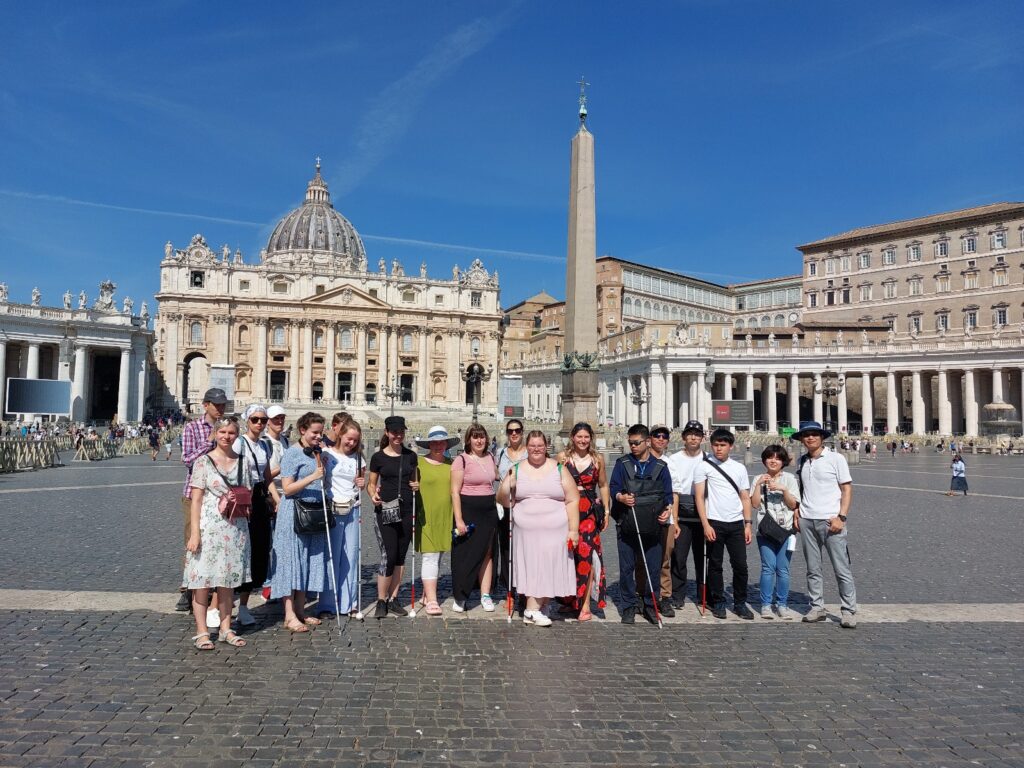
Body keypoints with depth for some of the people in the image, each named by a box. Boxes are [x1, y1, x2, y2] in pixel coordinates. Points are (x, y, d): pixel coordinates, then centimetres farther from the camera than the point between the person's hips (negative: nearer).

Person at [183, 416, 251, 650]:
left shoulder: (242, 462, 9)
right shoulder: (203, 461, -3)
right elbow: (196, 500, -7)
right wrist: (194, 532, -12)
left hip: (235, 527, 4)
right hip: (209, 527, -4)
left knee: (227, 580, 12)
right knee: (203, 578, -2)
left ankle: (225, 628, 22)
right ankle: (202, 632, 8)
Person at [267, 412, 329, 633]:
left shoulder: (316, 452, 13)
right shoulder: (292, 453, -10)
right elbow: (287, 488, -17)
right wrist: (313, 477, -24)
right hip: (294, 513, -7)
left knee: (309, 561, 10)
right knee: (292, 560, -2)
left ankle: (300, 611, 21)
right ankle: (289, 616, 3)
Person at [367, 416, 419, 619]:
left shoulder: (411, 456, 8)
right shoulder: (378, 457, 0)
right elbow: (371, 484, 6)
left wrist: (416, 485, -1)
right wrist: (373, 495, -14)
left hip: (406, 511, 3)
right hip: (384, 511, -3)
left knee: (400, 557, 8)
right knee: (388, 556, -7)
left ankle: (393, 599, 19)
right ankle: (381, 601, 7)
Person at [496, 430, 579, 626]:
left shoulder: (559, 469, 3)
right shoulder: (516, 470, 7)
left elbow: (572, 500, 1)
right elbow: (504, 501, 8)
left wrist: (573, 530, -6)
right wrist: (505, 488, -14)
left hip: (555, 531, 0)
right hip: (526, 531, 1)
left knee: (549, 569, 2)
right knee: (531, 568, 3)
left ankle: (533, 610, 16)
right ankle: (534, 610, 13)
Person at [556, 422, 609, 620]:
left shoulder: (597, 459, 5)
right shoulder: (562, 457, 3)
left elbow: (603, 486, 12)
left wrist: (606, 511, 10)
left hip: (589, 511, -1)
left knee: (586, 554, -9)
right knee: (568, 554, 5)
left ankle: (585, 604, -2)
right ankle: (570, 598, 24)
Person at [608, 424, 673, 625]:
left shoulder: (660, 466, 10)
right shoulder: (622, 463, 7)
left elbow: (668, 493, 12)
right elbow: (613, 487, 1)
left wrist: (668, 509, -7)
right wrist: (620, 497, -21)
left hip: (653, 526, 1)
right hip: (627, 525, -1)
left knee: (653, 568, 5)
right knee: (626, 568, 3)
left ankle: (650, 605, 20)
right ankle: (628, 607, 15)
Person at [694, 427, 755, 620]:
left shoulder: (739, 468, 10)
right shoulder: (703, 467, -1)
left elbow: (745, 498, 12)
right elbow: (699, 497, -4)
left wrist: (747, 525, 5)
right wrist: (706, 525, -11)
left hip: (736, 524, 3)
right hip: (715, 523, -3)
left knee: (740, 565, 3)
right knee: (715, 565, 5)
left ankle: (740, 603, 18)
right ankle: (718, 603, 18)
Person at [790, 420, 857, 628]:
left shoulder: (836, 458, -2)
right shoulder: (802, 462, 11)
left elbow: (847, 489, -3)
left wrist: (841, 517, -11)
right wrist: (797, 515, 8)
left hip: (830, 521, -4)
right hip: (807, 521, 4)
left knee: (842, 569, 0)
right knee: (813, 569, 9)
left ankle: (849, 611, 9)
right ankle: (817, 607, 19)